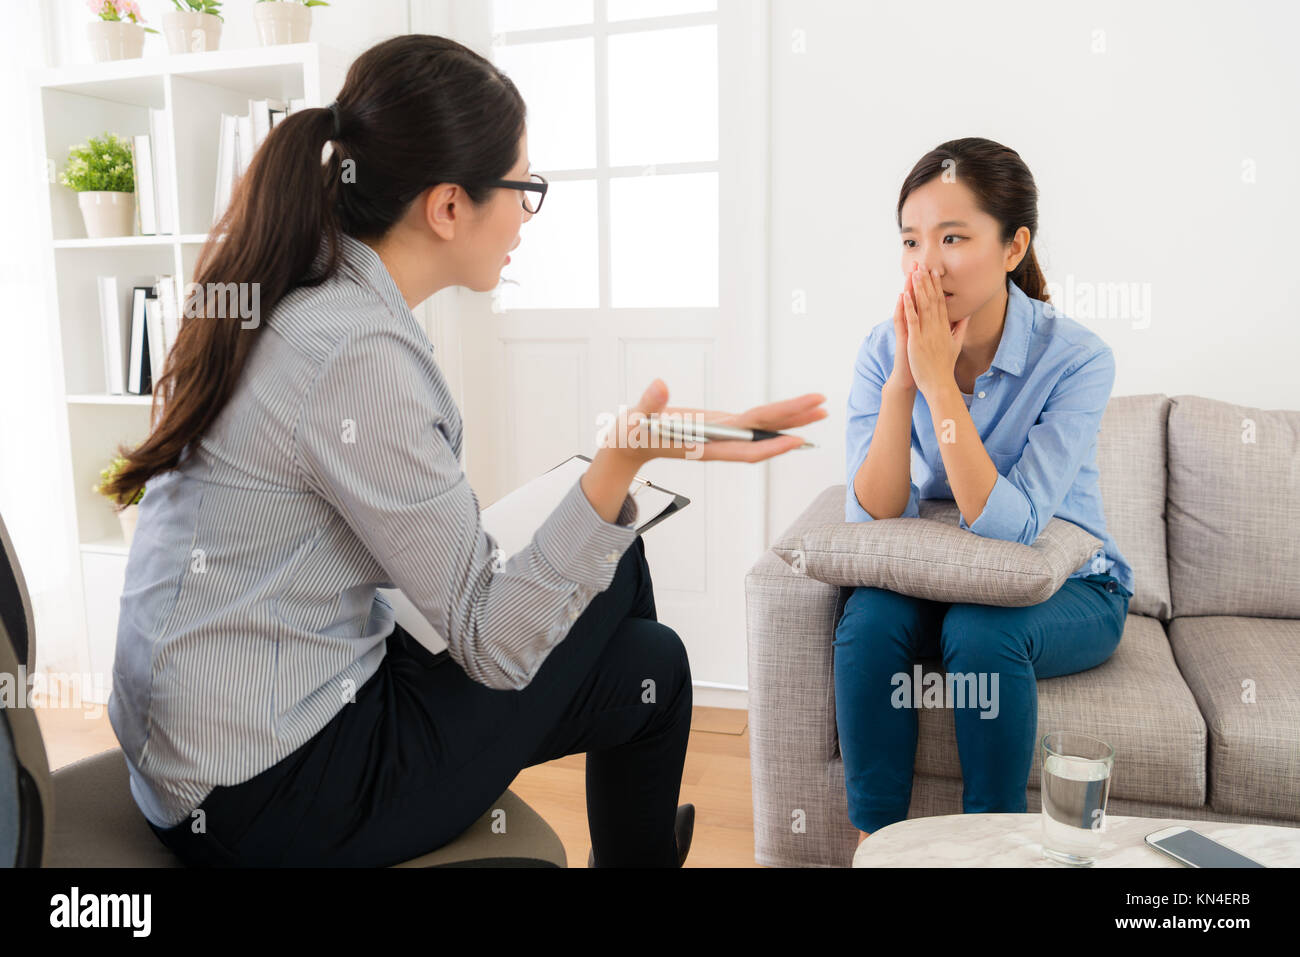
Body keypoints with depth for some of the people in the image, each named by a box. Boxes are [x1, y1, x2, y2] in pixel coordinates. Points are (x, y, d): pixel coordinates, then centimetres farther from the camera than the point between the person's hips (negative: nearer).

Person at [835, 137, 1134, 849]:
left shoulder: (1076, 359, -20)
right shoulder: (884, 351, -11)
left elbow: (1007, 529, -29)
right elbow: (873, 520, -18)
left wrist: (940, 381, -33)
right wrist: (902, 382, -28)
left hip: (1069, 591, -2)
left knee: (981, 627, -32)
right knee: (869, 616, -27)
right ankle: (874, 839, -12)